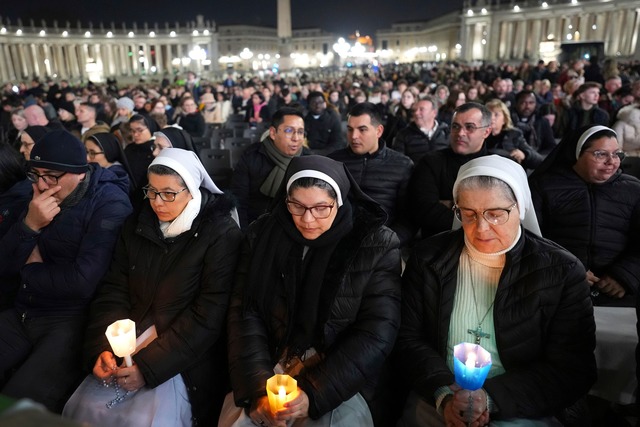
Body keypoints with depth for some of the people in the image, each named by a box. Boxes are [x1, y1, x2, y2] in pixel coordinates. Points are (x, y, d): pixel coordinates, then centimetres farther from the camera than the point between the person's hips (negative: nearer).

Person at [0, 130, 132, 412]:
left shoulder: (110, 204, -15)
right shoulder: (39, 198, 8)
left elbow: (83, 283, -22)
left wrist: (30, 270, -4)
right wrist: (29, 225, -15)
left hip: (70, 322, -7)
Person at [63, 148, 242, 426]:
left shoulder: (221, 234, -11)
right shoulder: (135, 227, 7)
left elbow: (208, 315, -15)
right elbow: (113, 292, 5)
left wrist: (149, 366, -18)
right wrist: (102, 349, -10)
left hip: (184, 361, -4)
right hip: (126, 353, 5)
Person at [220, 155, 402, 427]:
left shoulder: (377, 246, -10)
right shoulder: (262, 235, -2)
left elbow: (376, 335, -11)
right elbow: (245, 313, -3)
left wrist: (314, 393, -18)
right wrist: (259, 387, -14)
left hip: (340, 382, -1)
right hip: (268, 371, 2)